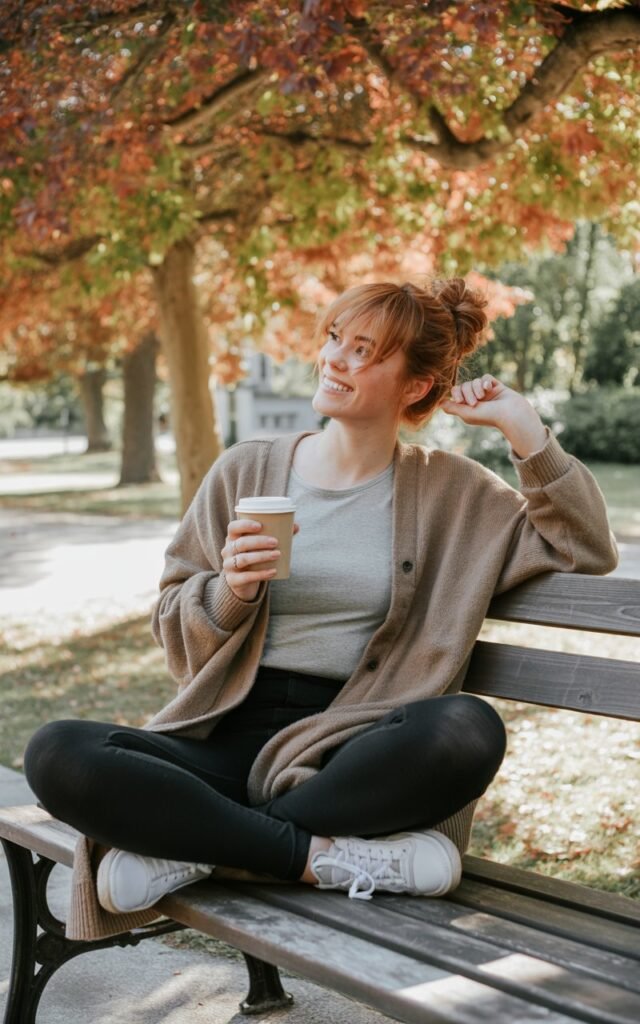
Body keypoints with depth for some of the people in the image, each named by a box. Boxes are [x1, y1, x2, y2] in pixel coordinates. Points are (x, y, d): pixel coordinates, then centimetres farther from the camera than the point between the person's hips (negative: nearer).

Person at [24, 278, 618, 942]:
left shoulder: (451, 491, 8)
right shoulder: (244, 471, 8)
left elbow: (588, 552, 7)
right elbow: (173, 631, 10)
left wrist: (524, 430, 0)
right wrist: (231, 591, -12)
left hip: (345, 748, 0)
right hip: (227, 735, 1)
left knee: (470, 728, -34)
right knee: (56, 754, -25)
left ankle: (194, 848, -22)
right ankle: (320, 856, -22)